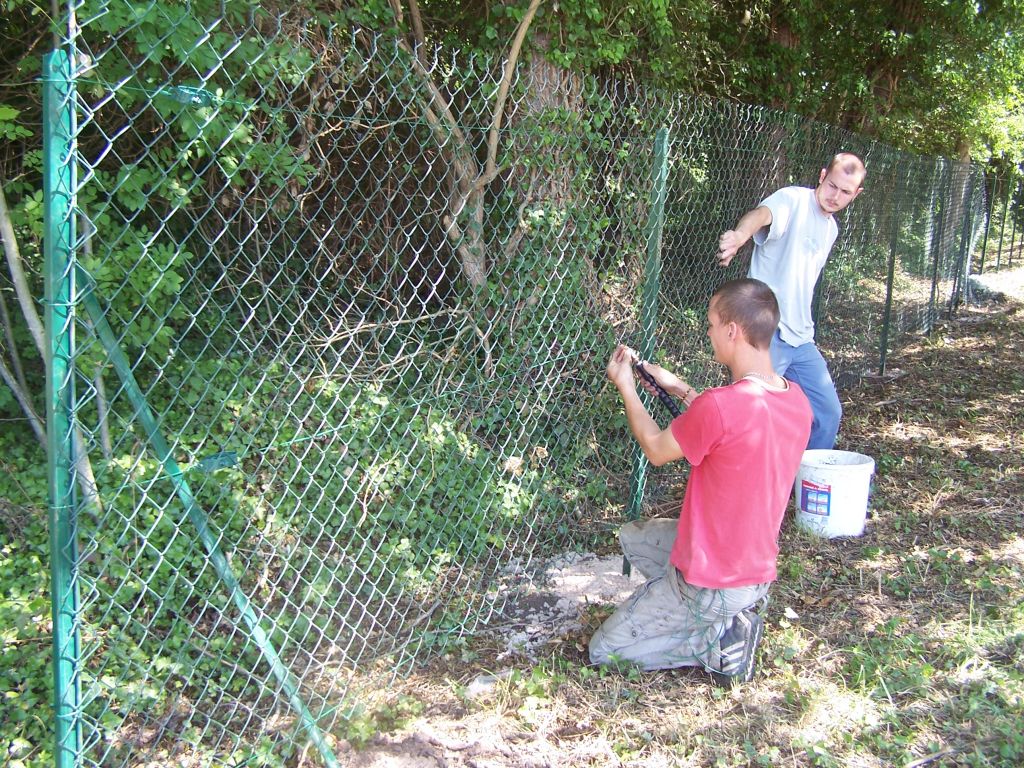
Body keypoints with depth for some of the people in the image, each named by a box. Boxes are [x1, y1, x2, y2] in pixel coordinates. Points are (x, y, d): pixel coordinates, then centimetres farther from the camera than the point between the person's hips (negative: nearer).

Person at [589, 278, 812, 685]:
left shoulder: (720, 406, -30)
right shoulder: (796, 398, -6)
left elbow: (656, 449, -10)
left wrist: (625, 387, 3)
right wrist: (682, 390, 10)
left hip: (710, 583, -8)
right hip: (759, 569, 8)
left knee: (602, 651, 9)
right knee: (633, 536, 28)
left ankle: (719, 642, -2)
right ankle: (728, 618, 13)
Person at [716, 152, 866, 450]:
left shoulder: (831, 229, 17)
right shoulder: (793, 200, -9)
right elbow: (763, 214, -34)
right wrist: (739, 235, -56)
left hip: (801, 338, 8)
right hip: (766, 332, -8)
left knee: (828, 412, 13)